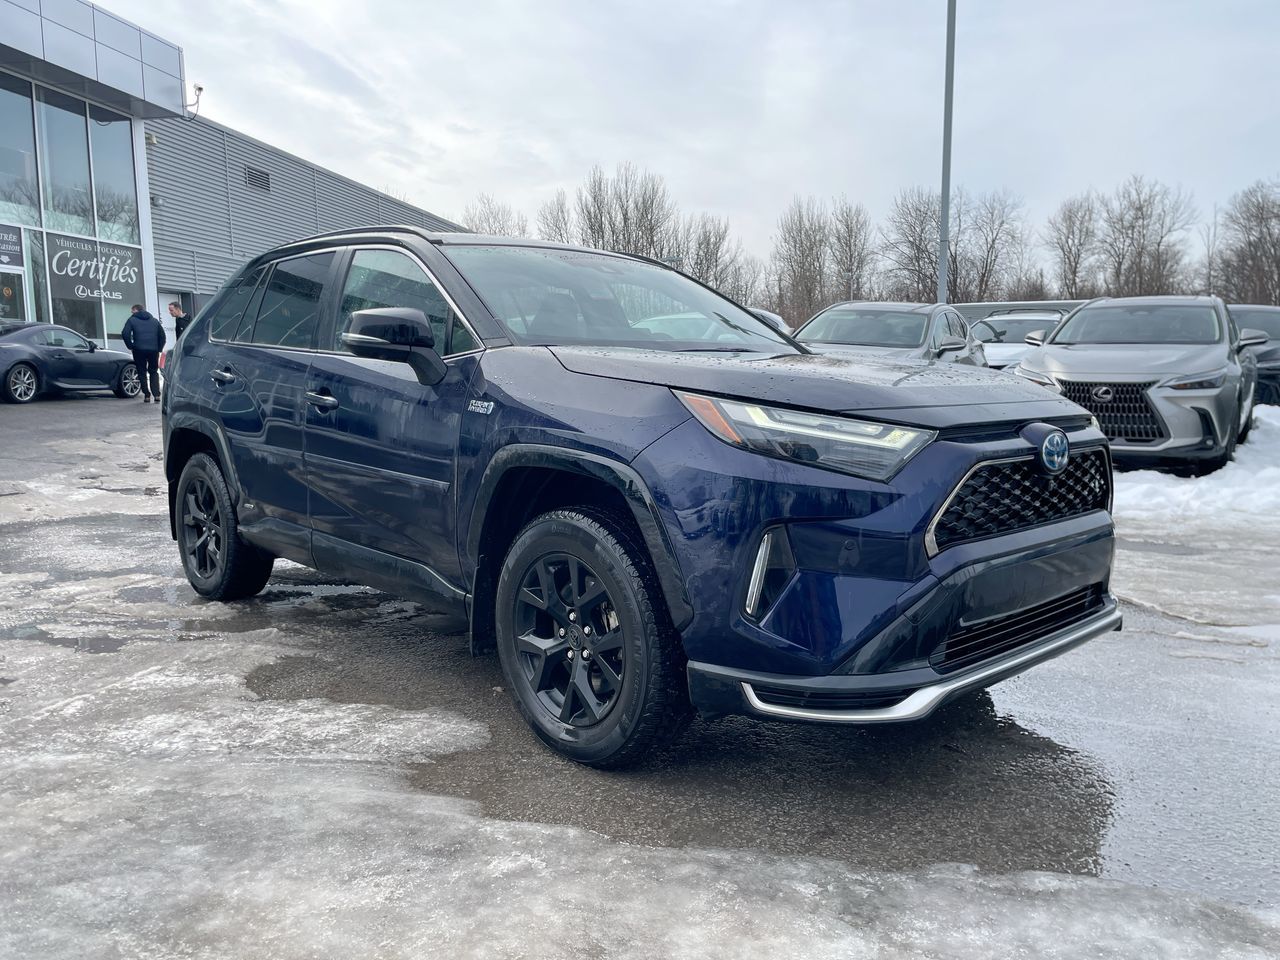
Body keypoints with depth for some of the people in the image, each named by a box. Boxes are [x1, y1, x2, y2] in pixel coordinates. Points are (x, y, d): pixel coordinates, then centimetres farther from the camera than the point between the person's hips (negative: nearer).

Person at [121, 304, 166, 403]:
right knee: (154, 372, 13)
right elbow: (162, 335, 12)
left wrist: (131, 346, 1)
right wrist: (159, 348, 12)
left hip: (139, 350, -3)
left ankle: (147, 395, 1)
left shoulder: (132, 320, 4)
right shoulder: (154, 320, 17)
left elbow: (125, 334, -8)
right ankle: (157, 395, -1)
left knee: (142, 373, 7)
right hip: (154, 350, 3)